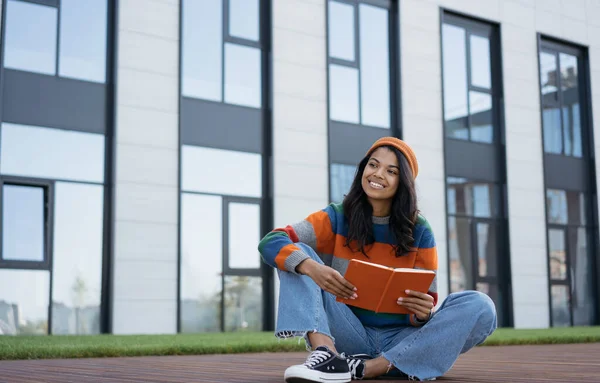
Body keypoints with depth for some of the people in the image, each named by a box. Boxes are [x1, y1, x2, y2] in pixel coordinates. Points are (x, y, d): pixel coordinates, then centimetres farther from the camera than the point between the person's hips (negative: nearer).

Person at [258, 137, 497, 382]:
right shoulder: (337, 219, 0)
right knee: (297, 256, -15)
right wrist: (312, 268, -34)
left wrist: (422, 313, -26)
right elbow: (271, 242, -14)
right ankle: (328, 354, -39)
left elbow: (426, 303, 0)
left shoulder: (419, 232, 1)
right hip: (349, 337, 0)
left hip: (401, 340, 1)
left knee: (480, 306, -21)